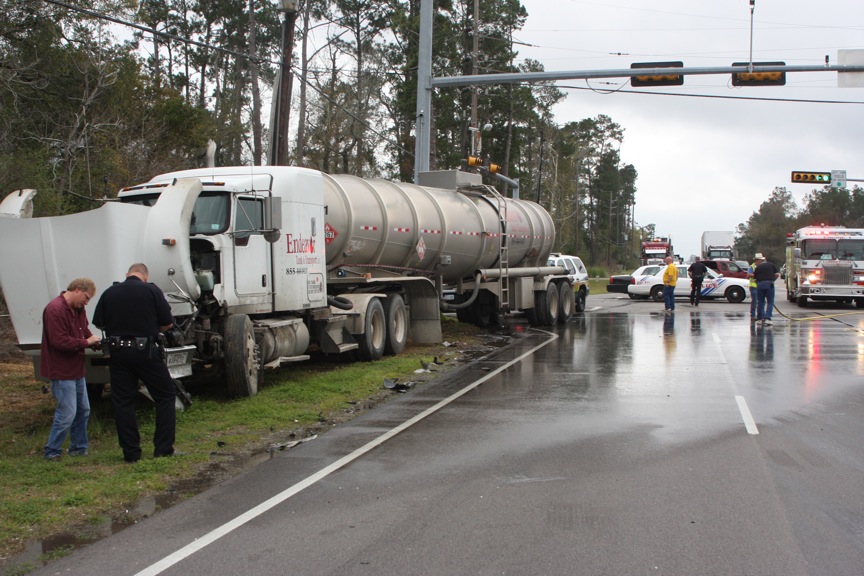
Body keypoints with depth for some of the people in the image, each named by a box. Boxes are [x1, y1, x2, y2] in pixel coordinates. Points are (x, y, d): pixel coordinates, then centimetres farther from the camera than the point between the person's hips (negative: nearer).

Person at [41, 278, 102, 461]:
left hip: (76, 370, 10)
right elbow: (59, 342, -26)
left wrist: (94, 341, -2)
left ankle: (78, 448, 25)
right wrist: (86, 342, -19)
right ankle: (52, 452, 5)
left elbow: (85, 332, 17)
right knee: (67, 413, -8)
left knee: (83, 410, 14)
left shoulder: (78, 309, 10)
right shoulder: (55, 309, -20)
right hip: (61, 371, -10)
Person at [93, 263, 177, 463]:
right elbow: (167, 322, -1)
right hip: (146, 351, -3)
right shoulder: (151, 290, -4)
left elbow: (99, 323, 11)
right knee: (165, 396, 9)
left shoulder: (109, 293, 4)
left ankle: (131, 452, 11)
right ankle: (163, 449, 6)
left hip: (118, 351, 3)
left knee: (122, 402, 10)